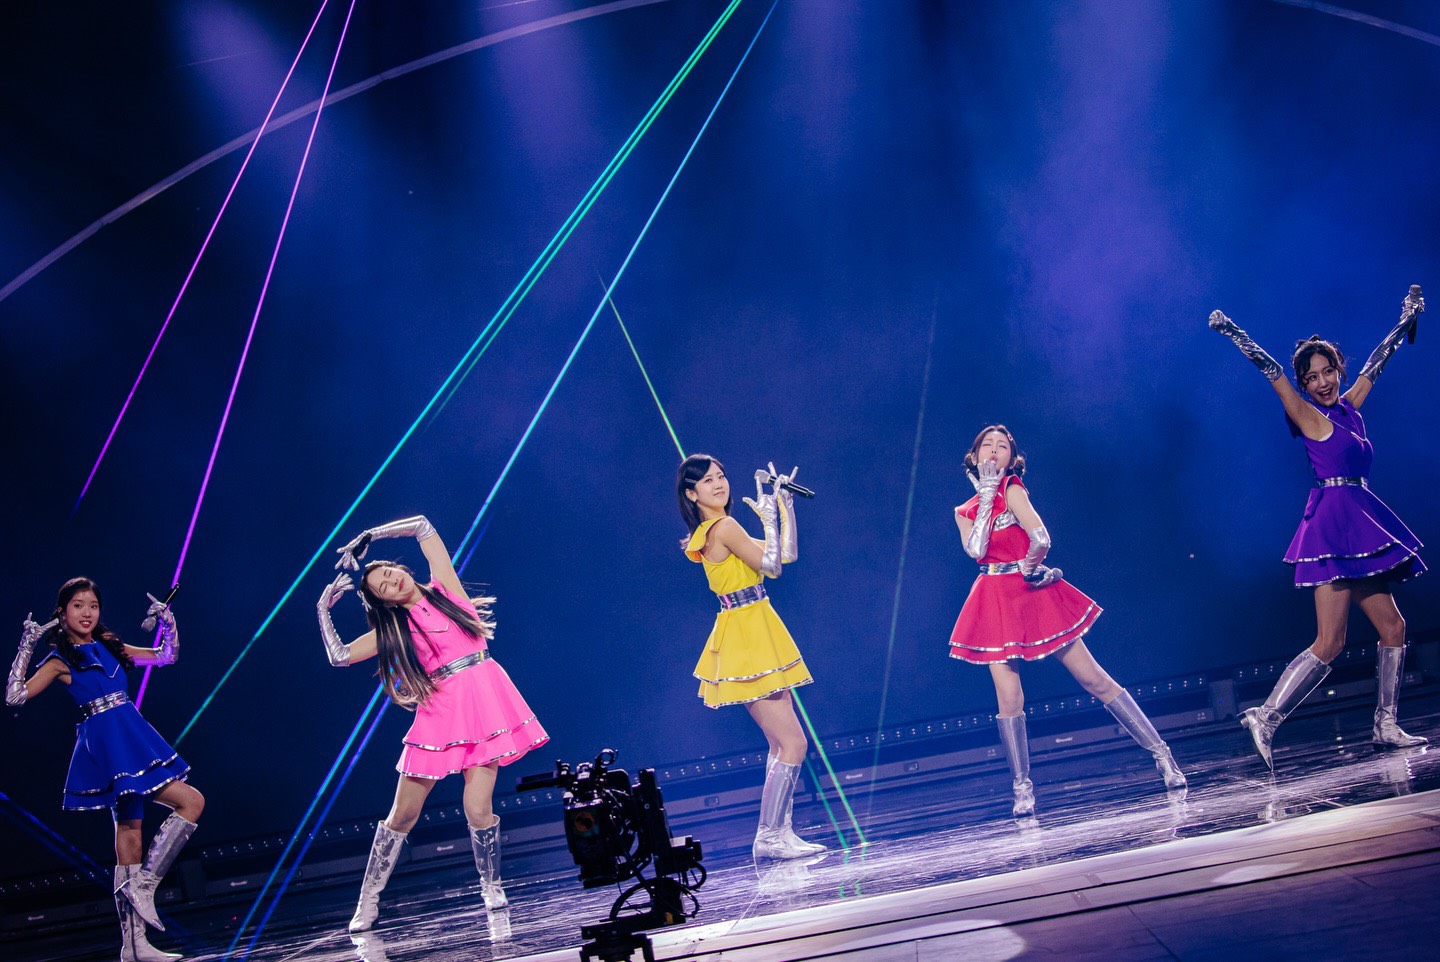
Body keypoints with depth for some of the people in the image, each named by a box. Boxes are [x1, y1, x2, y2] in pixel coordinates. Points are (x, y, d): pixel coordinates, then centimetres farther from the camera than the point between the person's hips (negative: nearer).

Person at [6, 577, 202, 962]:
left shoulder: (110, 647, 16)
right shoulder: (60, 660, 0)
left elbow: (167, 656, 26)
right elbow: (15, 696, -11)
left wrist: (168, 622, 12)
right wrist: (25, 648, -12)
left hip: (132, 740, 6)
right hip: (106, 743, -6)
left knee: (129, 836, 7)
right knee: (190, 802, -16)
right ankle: (143, 884, -9)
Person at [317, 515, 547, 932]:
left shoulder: (444, 587, 9)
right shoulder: (393, 628, 10)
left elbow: (422, 526, 10)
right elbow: (339, 655, 6)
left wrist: (368, 537, 13)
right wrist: (323, 609, 10)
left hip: (484, 700, -1)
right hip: (440, 711, 1)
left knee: (477, 808, -10)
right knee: (402, 815, 2)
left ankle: (492, 888, 12)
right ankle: (367, 902, 13)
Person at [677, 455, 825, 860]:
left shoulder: (710, 531, 14)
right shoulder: (725, 527, -14)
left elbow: (788, 553, 16)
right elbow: (772, 566, -11)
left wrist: (784, 505, 12)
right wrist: (769, 517, -4)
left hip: (752, 640, 10)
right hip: (750, 641, -10)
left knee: (783, 742, 13)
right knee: (792, 742, -9)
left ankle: (780, 832, 15)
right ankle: (768, 837, -5)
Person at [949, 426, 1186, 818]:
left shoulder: (1012, 489, -4)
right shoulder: (965, 512, 11)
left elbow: (1040, 540, -18)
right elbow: (975, 549, -10)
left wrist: (1027, 570, -3)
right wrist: (986, 497, -7)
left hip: (1032, 595, -4)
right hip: (994, 603, 4)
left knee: (1094, 678, -4)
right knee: (1008, 697, -4)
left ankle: (1161, 753, 2)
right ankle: (1022, 790, 5)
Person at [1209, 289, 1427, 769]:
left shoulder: (1348, 409, 15)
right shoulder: (1310, 418, -5)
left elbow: (1376, 361, 25)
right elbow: (1272, 372, -12)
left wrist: (1407, 318, 34)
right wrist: (1233, 333, -15)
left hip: (1358, 527, 8)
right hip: (1335, 525, -8)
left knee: (1392, 627, 9)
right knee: (1329, 642, -13)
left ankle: (1386, 725, 17)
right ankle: (1266, 717, -13)